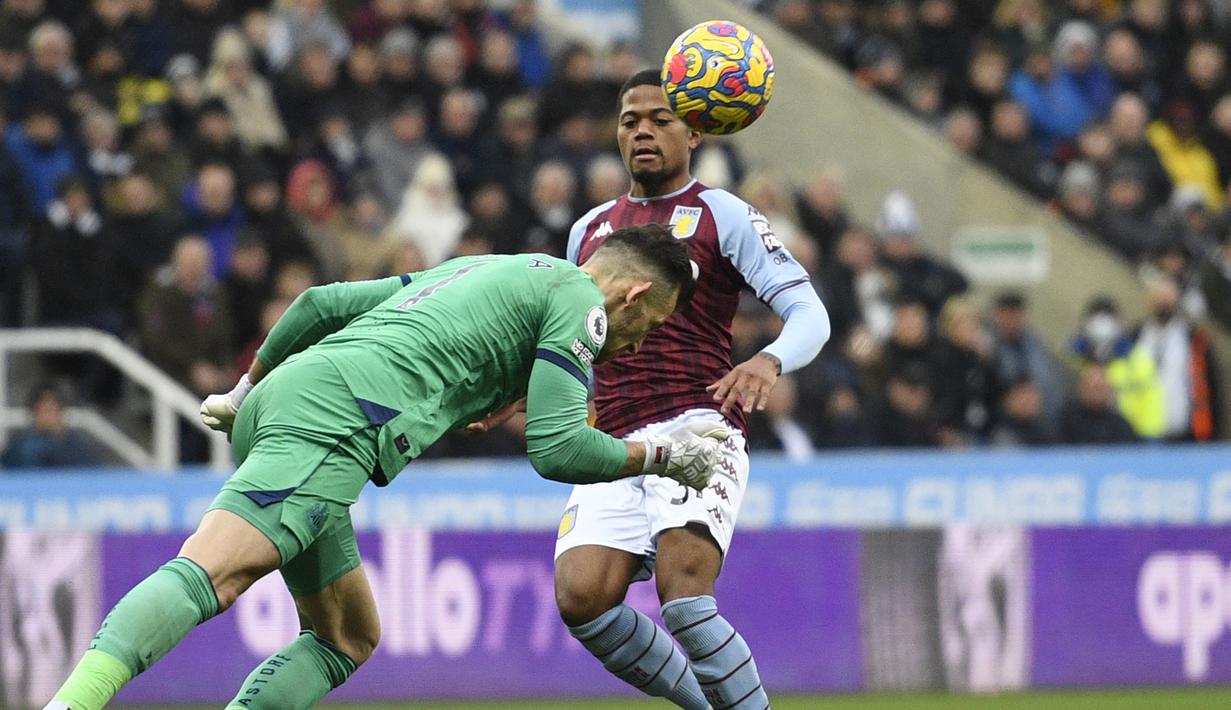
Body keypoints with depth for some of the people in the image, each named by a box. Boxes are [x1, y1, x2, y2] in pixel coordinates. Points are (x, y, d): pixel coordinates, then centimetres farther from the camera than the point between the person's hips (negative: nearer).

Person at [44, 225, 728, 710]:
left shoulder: (478, 270, 33)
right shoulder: (580, 301, 8)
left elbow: (319, 303, 31)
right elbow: (556, 449, -2)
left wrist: (245, 391, 40)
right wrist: (658, 454, 13)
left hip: (276, 402, 10)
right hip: (339, 415, -9)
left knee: (349, 637, 15)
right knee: (209, 575, -28)